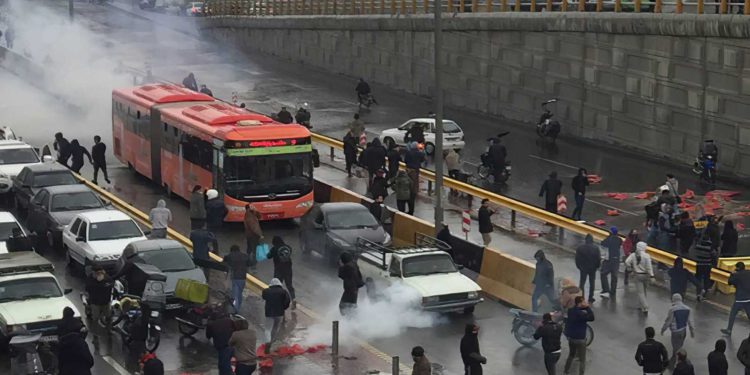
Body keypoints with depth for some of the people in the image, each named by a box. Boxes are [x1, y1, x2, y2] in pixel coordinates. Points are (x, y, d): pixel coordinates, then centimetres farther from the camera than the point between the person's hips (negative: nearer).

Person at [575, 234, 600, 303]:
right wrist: (597, 266, 6)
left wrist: (579, 266, 6)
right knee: (592, 283, 14)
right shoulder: (595, 248, -12)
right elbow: (598, 259, -10)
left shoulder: (580, 248, -10)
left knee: (582, 283, 10)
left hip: (583, 268, 0)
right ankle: (590, 298, 16)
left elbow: (577, 259, -7)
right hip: (593, 268, 0)